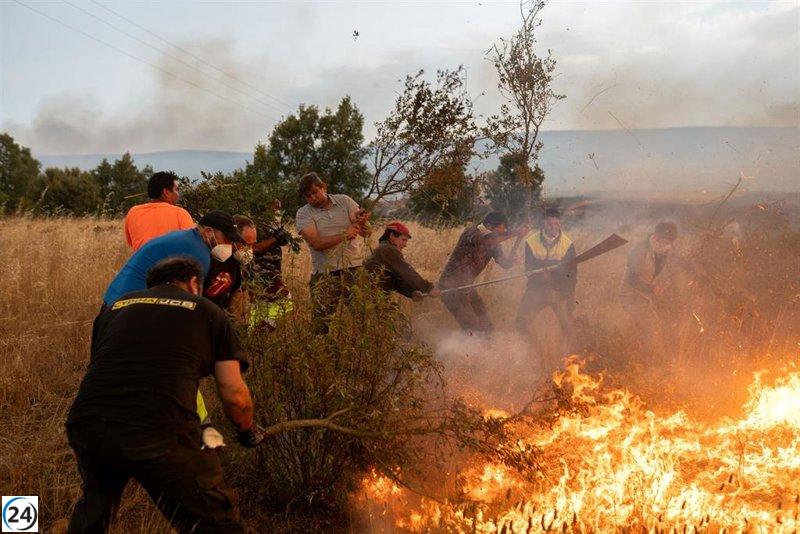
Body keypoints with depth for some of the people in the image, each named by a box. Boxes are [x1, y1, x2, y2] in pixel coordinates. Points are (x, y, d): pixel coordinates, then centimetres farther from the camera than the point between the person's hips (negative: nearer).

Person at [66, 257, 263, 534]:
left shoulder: (115, 307, 25)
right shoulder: (207, 312, 14)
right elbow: (234, 394, 9)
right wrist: (249, 433, 29)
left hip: (86, 428, 5)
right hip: (160, 435, -5)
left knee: (95, 504, 34)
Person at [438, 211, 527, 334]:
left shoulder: (493, 244, 6)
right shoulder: (472, 233, -18)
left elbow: (507, 264, 2)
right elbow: (485, 240, -41)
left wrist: (518, 241, -10)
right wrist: (514, 233, -40)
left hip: (467, 288, 9)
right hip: (451, 287, -9)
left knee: (486, 327, 7)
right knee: (473, 329, -14)